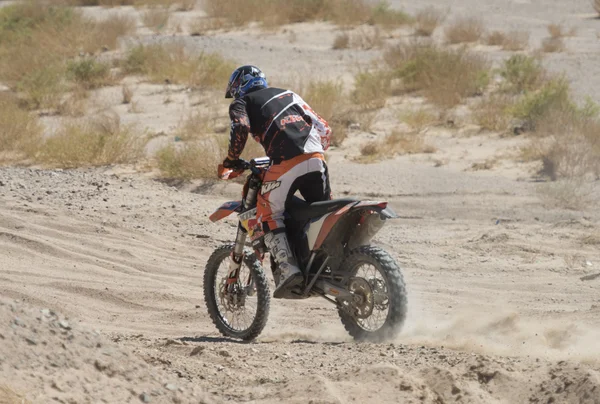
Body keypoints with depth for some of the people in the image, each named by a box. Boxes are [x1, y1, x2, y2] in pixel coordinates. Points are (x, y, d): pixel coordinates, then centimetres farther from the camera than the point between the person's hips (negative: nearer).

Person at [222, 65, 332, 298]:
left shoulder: (242, 103, 18)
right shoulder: (289, 95, 33)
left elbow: (240, 128, -6)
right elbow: (324, 129, 27)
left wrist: (231, 161, 6)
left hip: (286, 162, -5)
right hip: (316, 158, 5)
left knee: (269, 213, 4)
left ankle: (287, 268, -14)